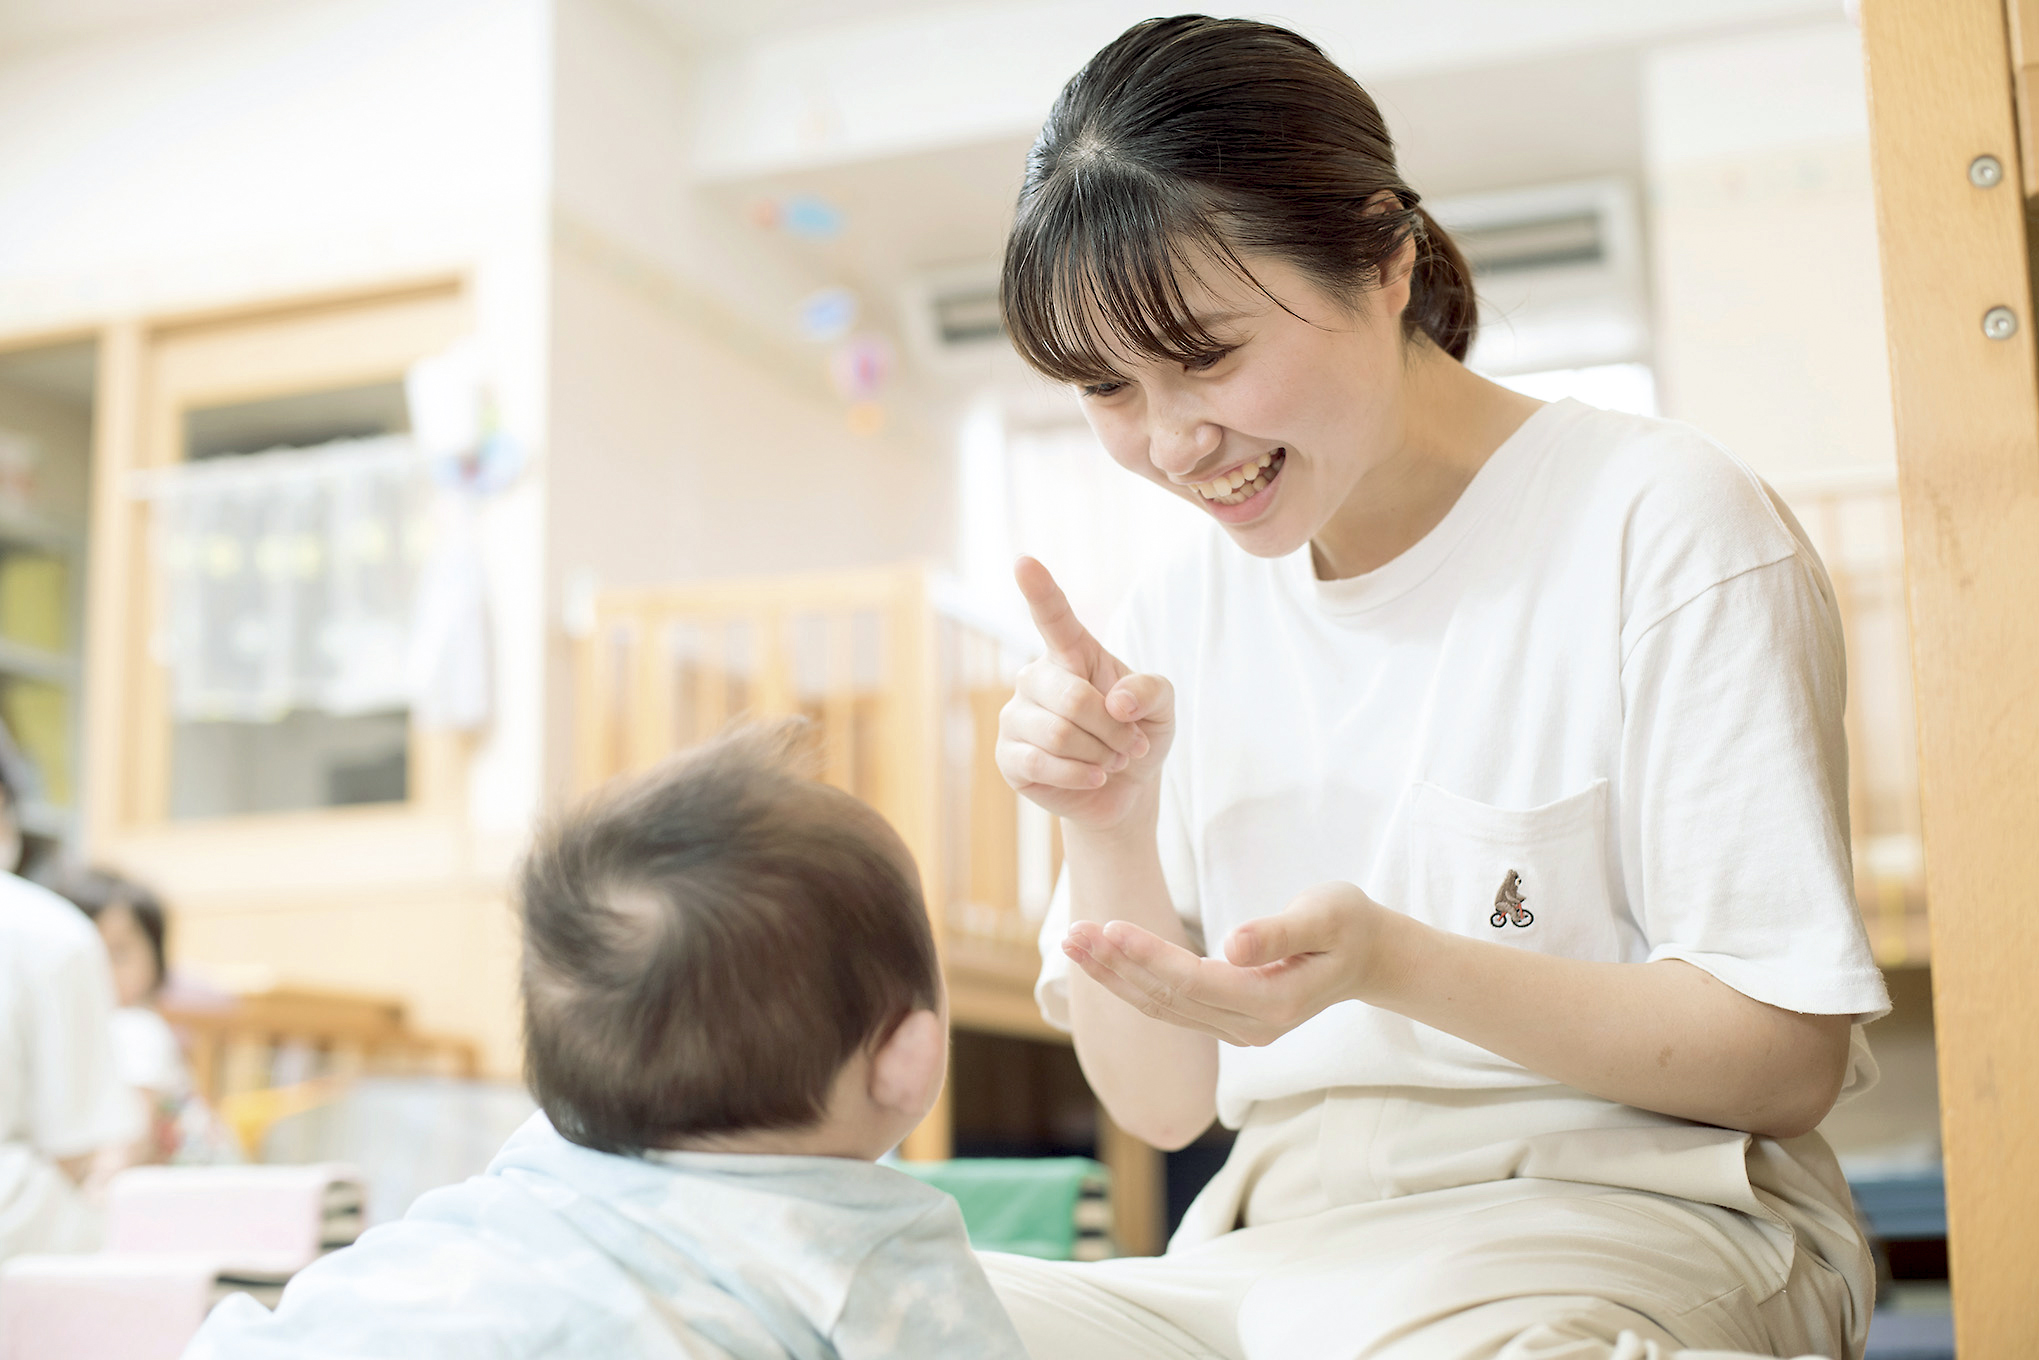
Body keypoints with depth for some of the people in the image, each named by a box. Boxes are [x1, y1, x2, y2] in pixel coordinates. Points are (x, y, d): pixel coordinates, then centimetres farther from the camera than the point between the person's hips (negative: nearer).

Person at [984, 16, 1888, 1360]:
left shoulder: (1657, 522, -5)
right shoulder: (1177, 619, 10)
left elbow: (1789, 1058, -8)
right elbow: (1165, 1101, 11)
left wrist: (1390, 962, -21)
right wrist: (1110, 832, -8)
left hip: (1624, 1230, -4)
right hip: (1278, 1242, 5)